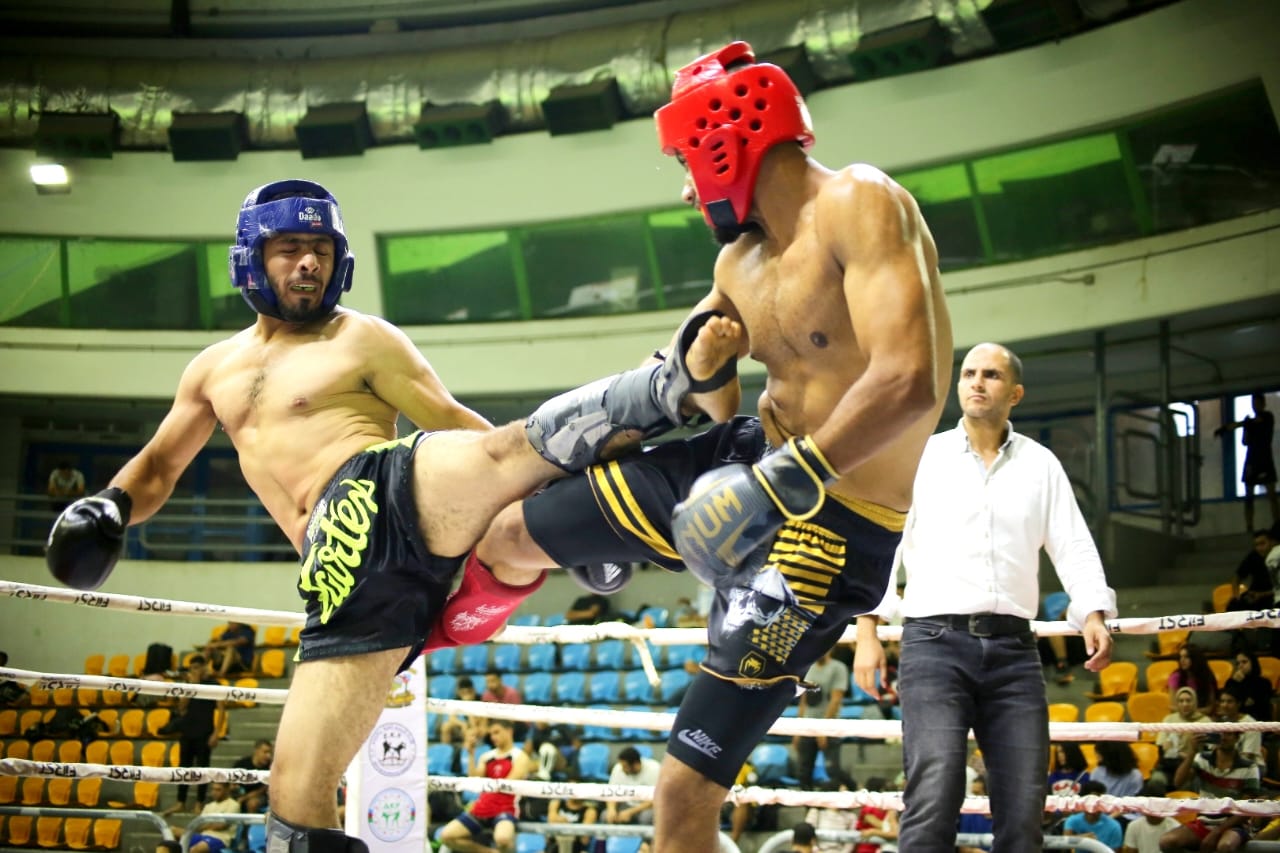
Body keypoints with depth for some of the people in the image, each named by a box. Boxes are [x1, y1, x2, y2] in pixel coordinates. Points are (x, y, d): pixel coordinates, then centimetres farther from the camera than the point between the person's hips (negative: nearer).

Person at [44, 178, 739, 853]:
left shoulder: (364, 340, 14)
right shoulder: (216, 369, 28)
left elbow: (457, 427, 6)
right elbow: (157, 468, 38)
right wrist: (110, 508, 14)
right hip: (348, 567, 4)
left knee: (509, 452, -39)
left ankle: (678, 385, -50)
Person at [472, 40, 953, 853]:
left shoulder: (859, 207, -20)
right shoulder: (741, 260, 7)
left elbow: (907, 382, -33)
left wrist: (786, 482, -38)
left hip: (831, 525, -8)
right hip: (748, 466, 8)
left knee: (688, 783, -6)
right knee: (508, 533, 14)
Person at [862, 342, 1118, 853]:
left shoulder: (1041, 465, 15)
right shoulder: (922, 456, 9)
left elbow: (1074, 546, 9)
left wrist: (1093, 615, -9)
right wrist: (867, 633, -4)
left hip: (1012, 647, 3)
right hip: (934, 639, -3)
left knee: (1024, 806, -2)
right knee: (934, 796, -18)